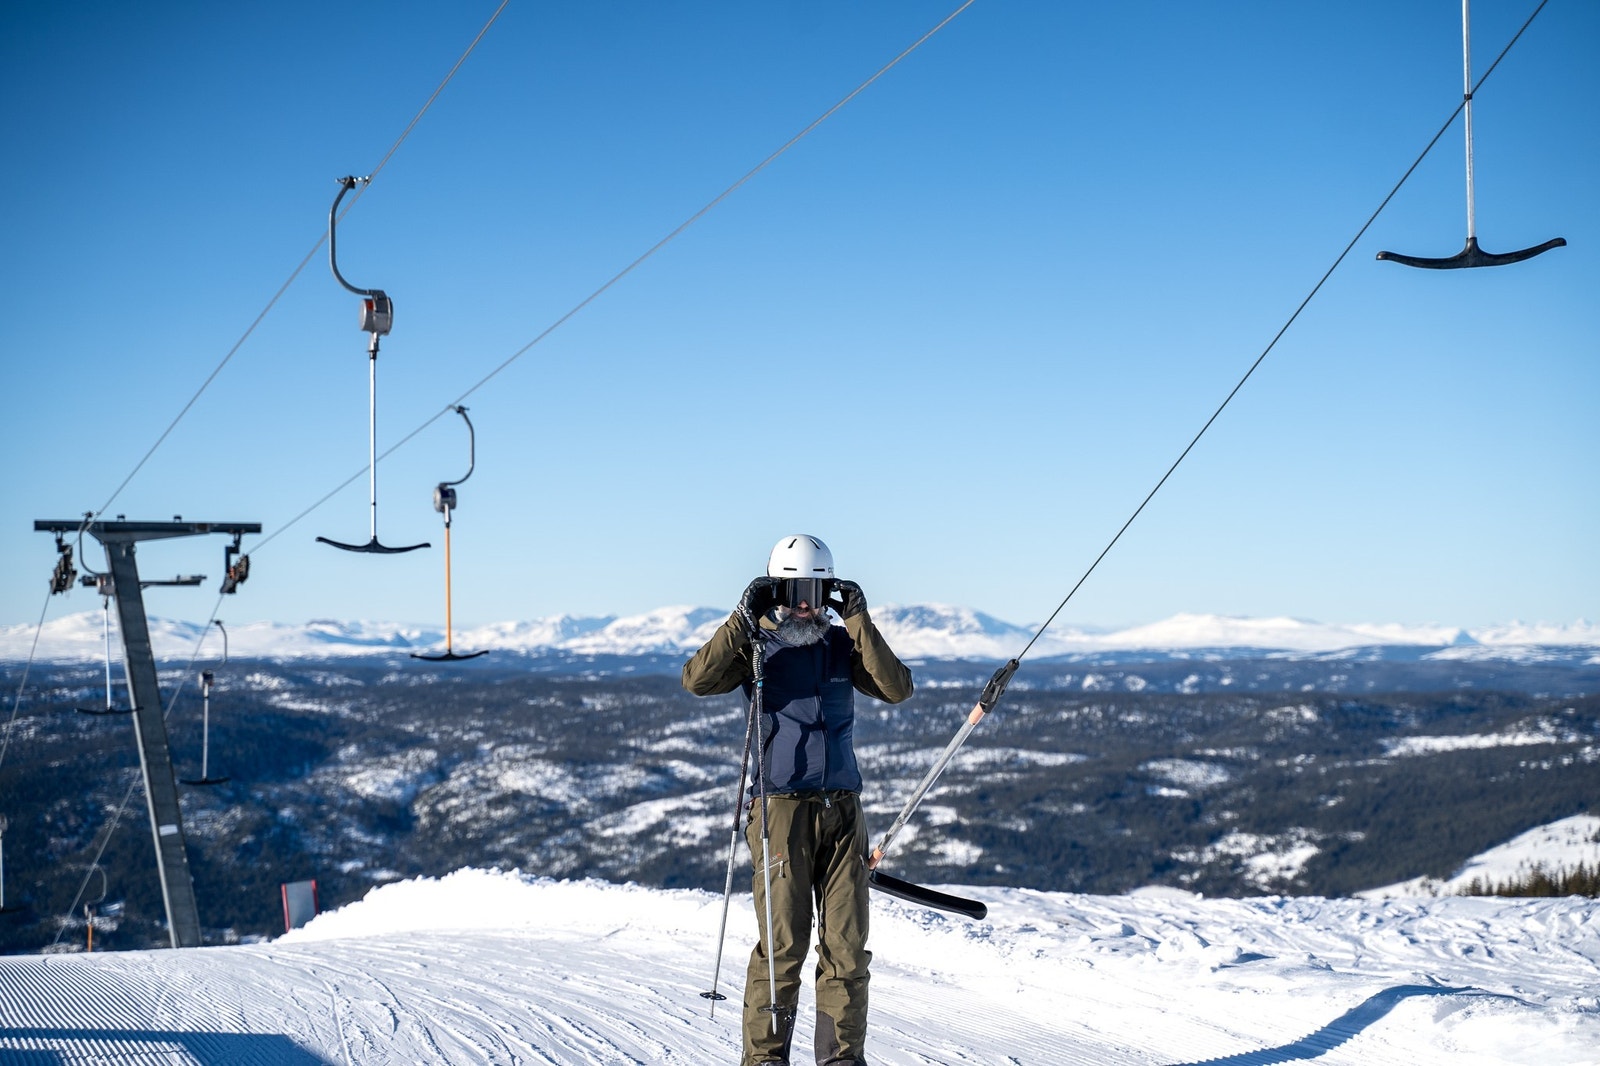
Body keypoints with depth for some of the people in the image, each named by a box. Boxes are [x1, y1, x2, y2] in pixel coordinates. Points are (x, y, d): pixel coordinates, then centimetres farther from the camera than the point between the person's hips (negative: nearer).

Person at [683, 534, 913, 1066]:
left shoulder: (843, 644, 12)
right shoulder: (756, 646, 4)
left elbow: (896, 688, -3)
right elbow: (697, 679, -13)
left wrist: (859, 621, -8)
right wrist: (743, 621, -19)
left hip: (842, 810, 3)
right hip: (781, 808, -3)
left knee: (847, 943, 3)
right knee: (783, 943, -4)